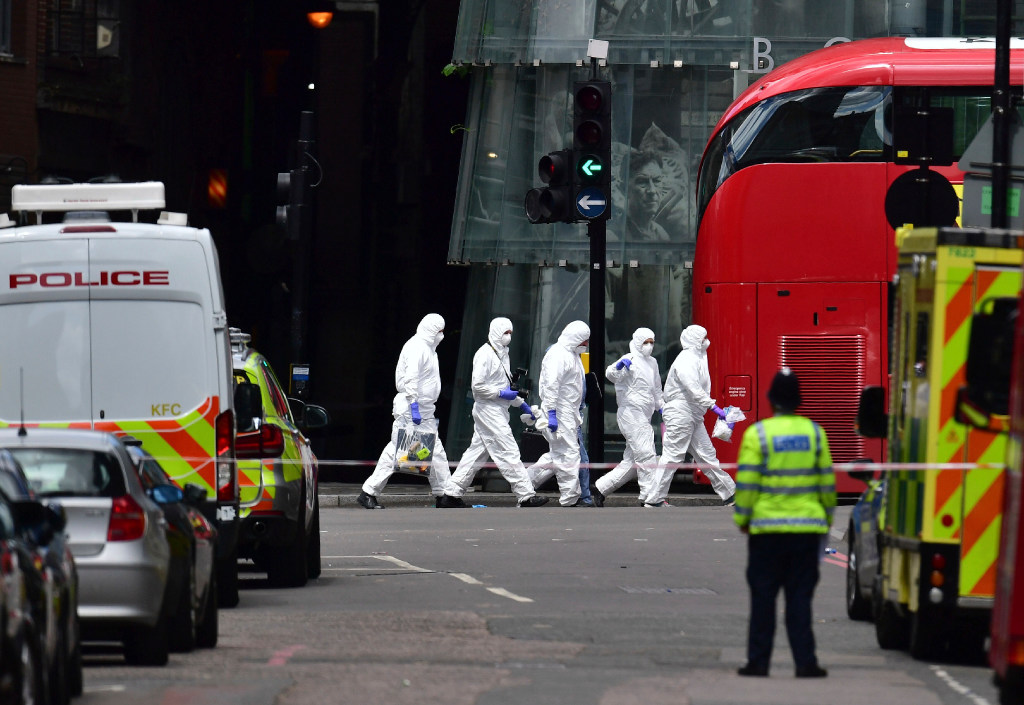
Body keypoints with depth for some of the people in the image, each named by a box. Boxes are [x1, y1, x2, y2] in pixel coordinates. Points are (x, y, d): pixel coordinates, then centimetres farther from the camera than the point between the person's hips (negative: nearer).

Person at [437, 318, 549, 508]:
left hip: (497, 412, 10)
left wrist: (520, 403, 21)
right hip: (489, 411, -10)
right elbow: (478, 386, -18)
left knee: (476, 453, 11)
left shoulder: (501, 353, 18)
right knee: (509, 453, -9)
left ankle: (451, 494, 14)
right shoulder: (485, 354, -13)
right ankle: (526, 496, -9)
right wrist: (501, 393, -18)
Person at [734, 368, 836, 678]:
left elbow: (746, 482, -7)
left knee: (763, 598, 4)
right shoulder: (815, 432, 3)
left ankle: (758, 661, 5)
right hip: (807, 527, 2)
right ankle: (804, 661, -2)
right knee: (800, 599, 4)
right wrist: (828, 515, 20)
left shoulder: (757, 434, -5)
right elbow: (827, 480, 8)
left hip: (766, 525, -2)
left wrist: (742, 518, 4)